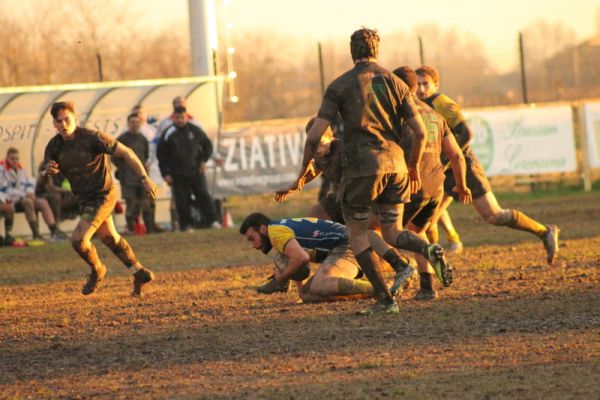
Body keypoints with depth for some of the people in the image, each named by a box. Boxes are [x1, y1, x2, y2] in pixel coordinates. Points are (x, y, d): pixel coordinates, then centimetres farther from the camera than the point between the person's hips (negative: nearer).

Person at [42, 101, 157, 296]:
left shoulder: (92, 138, -23)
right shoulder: (54, 146, -6)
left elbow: (126, 152, -17)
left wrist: (144, 179, -20)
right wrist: (49, 171, -29)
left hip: (103, 196, -8)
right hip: (85, 198, 8)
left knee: (78, 239, -17)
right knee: (110, 238, 22)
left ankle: (97, 270, 12)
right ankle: (139, 273, 38)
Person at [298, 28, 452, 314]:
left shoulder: (340, 86, 1)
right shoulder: (395, 83, 10)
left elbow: (315, 134, -5)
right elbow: (420, 132, 7)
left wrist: (304, 170, 9)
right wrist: (414, 167, 23)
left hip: (361, 167, -4)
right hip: (395, 165, 4)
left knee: (357, 234, 11)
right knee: (392, 234, 15)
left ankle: (385, 299, 1)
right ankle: (429, 249, -18)